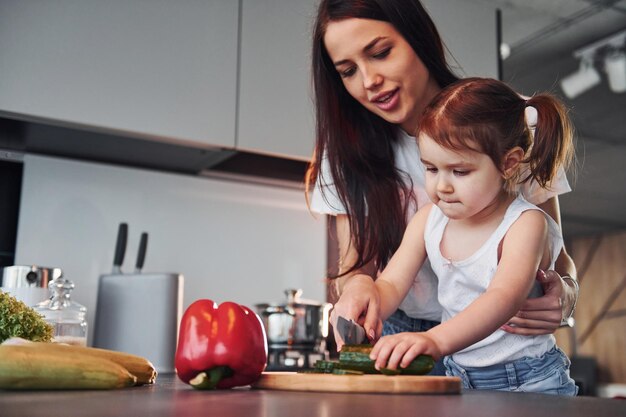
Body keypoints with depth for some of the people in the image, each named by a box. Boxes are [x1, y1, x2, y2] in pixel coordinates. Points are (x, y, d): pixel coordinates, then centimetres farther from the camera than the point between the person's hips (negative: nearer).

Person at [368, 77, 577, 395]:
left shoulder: (526, 224, -14)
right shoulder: (428, 220, 4)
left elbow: (504, 298, -29)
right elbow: (391, 285, 1)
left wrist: (436, 340, -46)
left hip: (527, 381, -4)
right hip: (456, 375, 4)